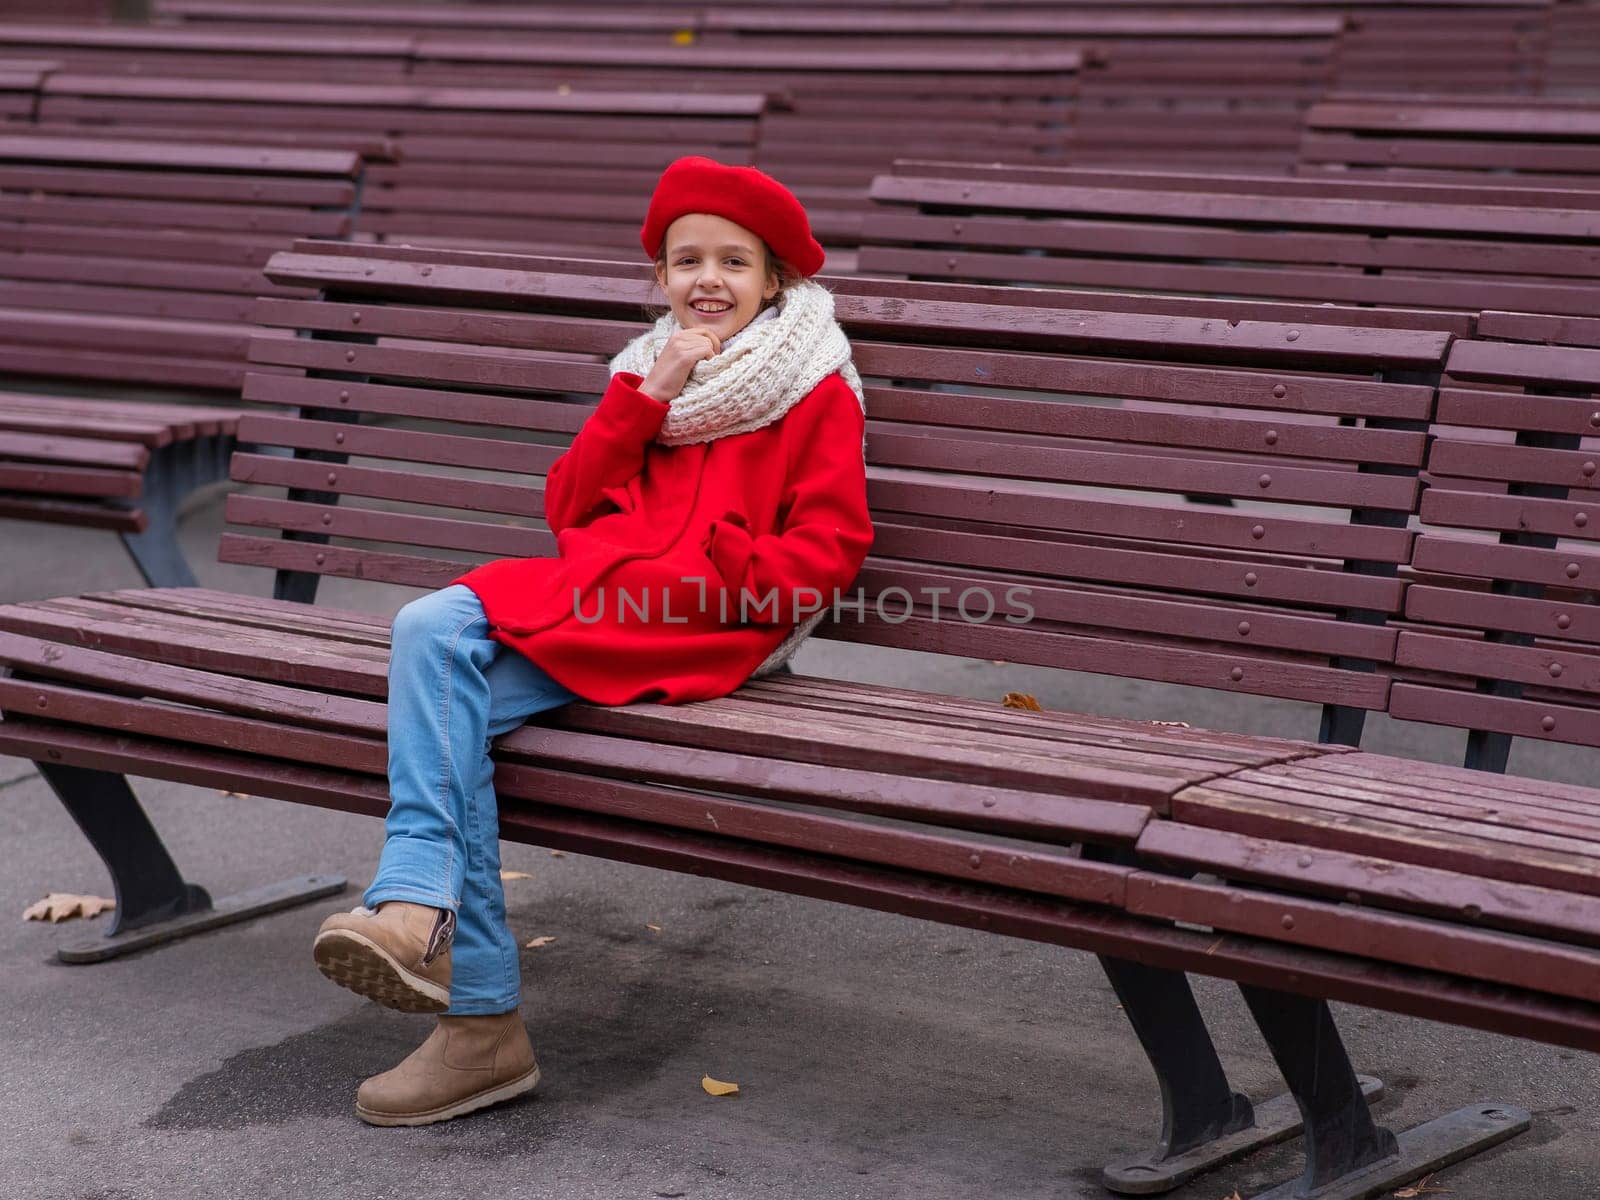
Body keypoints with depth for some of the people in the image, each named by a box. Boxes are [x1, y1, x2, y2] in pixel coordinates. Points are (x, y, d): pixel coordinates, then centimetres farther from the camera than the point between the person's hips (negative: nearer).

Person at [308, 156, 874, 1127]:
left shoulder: (815, 391, 7)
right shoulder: (652, 372, 25)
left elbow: (830, 552, -2)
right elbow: (570, 508, 15)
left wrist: (712, 568, -15)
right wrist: (647, 397, 4)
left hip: (703, 628, -6)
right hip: (593, 593, 6)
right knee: (431, 629, -24)